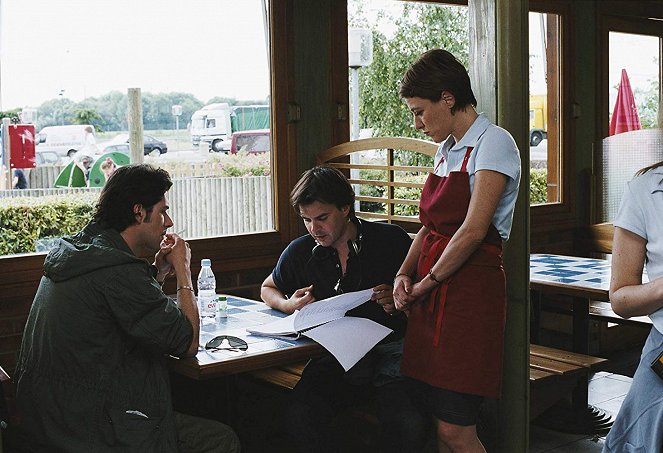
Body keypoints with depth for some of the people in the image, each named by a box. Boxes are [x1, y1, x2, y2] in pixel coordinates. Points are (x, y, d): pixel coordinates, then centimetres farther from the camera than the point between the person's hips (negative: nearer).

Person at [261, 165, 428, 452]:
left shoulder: (391, 240, 1)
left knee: (408, 424, -30)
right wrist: (288, 305, 4)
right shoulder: (300, 252, 9)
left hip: (392, 349, -2)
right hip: (336, 354, 2)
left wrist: (398, 302, -13)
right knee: (300, 417, -27)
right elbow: (268, 289, 27)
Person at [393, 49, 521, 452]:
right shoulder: (446, 149, 17)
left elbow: (473, 230, -17)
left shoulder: (493, 142, -9)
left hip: (470, 291, -8)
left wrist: (426, 282, -9)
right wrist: (404, 274, 3)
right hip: (431, 294, 8)